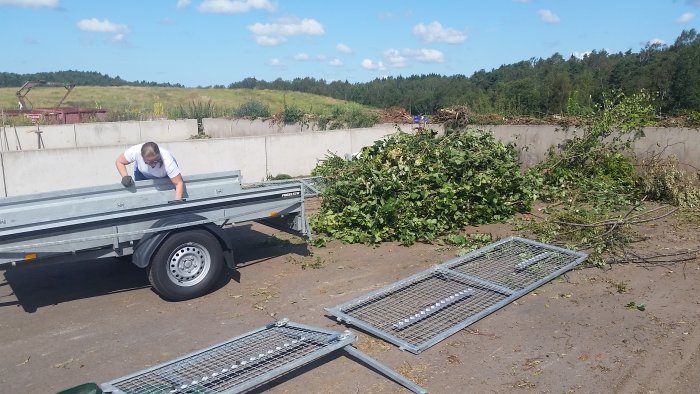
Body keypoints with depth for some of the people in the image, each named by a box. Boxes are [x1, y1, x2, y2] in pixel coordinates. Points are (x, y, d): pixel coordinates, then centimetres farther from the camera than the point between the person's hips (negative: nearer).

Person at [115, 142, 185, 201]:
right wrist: (125, 176, -37)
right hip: (142, 173, 2)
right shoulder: (135, 151, -38)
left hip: (165, 177, -1)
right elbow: (119, 162, -20)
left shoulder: (167, 161, -43)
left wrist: (177, 200, -52)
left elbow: (179, 183, -40)